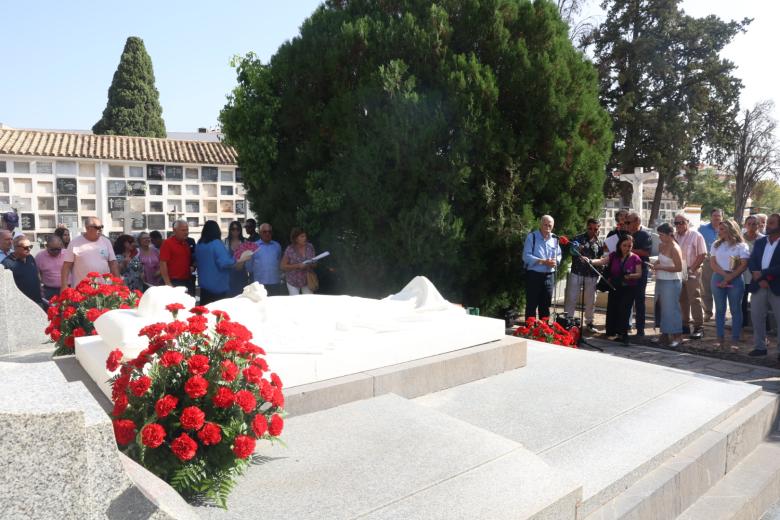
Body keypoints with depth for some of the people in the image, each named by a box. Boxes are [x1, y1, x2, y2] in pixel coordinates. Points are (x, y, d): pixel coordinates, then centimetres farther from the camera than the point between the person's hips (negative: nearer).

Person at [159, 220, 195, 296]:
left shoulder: (188, 243, 12)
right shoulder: (167, 243, -8)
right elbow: (163, 264, -14)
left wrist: (192, 267, 6)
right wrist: (168, 283, -19)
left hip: (188, 281, 7)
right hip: (174, 282, -7)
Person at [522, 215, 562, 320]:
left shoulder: (555, 239, 10)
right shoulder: (532, 236, -7)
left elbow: (558, 255, 15)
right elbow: (526, 256, -15)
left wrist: (555, 261, -9)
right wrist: (543, 261, -22)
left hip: (549, 275, 5)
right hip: (533, 275, -5)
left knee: (545, 305, 13)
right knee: (531, 305, -1)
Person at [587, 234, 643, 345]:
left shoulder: (635, 258, -4)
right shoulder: (614, 256, 3)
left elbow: (639, 274, -4)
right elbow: (602, 261, -11)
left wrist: (630, 276, -24)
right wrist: (590, 261, -29)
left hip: (629, 289, -3)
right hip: (614, 288, 3)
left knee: (624, 310, -12)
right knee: (612, 310, 6)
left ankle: (622, 334, -4)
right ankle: (611, 332, 18)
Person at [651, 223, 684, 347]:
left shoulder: (674, 248, -14)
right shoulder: (661, 246, 10)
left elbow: (678, 268, -18)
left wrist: (660, 267, -16)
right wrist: (657, 264, 5)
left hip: (671, 282, -8)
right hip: (660, 280, 8)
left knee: (671, 308, -4)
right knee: (662, 307, 12)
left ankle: (677, 336, 5)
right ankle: (665, 334, 21)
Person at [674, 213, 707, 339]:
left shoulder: (696, 235, -6)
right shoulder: (673, 236, 9)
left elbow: (702, 255, -8)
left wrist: (691, 269, -13)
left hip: (692, 273, -6)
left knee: (695, 300, -8)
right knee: (682, 300, 11)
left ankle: (699, 327, -4)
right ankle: (685, 325, 21)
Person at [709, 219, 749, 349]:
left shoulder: (741, 246, -1)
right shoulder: (716, 244, 9)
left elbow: (743, 265, -9)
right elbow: (712, 263, 3)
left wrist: (729, 279, -14)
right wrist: (724, 275, -11)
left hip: (735, 280, -3)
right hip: (718, 278, 3)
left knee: (735, 310, 3)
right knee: (720, 310, 5)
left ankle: (735, 340, 9)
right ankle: (721, 340, 10)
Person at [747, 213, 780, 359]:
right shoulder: (759, 242, 11)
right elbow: (752, 262, 3)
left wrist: (763, 273, -15)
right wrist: (760, 279, -11)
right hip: (758, 286, 5)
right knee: (756, 317, 8)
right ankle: (759, 346, 19)